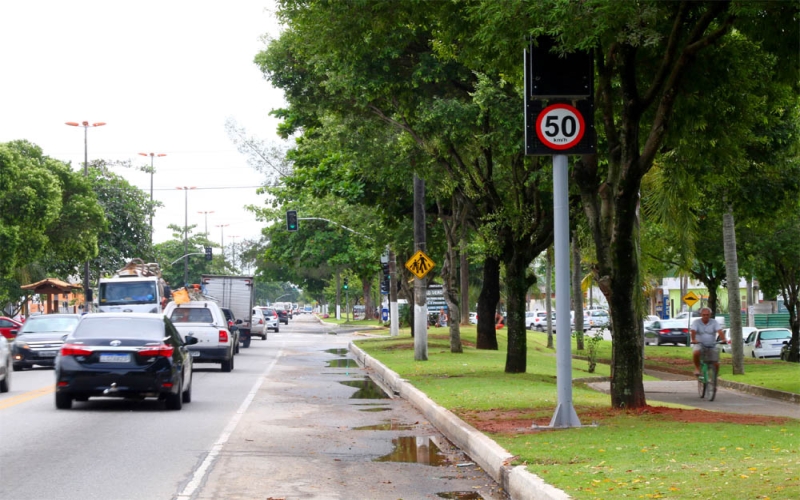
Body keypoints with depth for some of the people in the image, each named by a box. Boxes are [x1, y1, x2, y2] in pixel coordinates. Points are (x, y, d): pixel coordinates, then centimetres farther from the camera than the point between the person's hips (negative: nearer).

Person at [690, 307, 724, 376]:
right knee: (696, 353, -35)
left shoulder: (714, 322, 2)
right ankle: (697, 368, -10)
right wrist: (693, 340, -38)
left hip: (712, 345, 2)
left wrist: (723, 339, -32)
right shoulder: (696, 322, -1)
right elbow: (693, 331, -18)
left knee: (716, 363, -10)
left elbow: (720, 331, -13)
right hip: (699, 344, -2)